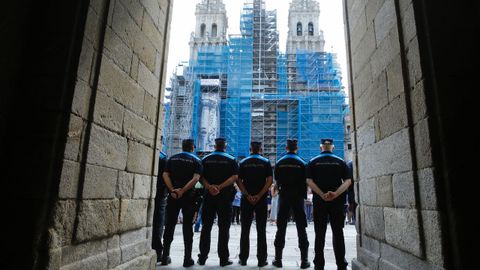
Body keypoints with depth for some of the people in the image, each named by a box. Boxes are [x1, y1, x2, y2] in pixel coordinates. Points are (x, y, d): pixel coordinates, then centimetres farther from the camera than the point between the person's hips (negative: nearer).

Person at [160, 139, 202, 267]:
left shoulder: (172, 159, 10)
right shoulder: (196, 160, 1)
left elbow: (165, 175, -2)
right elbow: (195, 178, -14)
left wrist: (172, 190, -10)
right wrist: (182, 190, -16)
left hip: (173, 196, 2)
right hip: (188, 196, -2)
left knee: (169, 225, 9)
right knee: (187, 226, 4)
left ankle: (165, 256, 14)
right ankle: (187, 258, 8)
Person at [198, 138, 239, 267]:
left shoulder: (206, 159, 8)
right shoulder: (231, 160, 0)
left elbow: (201, 176, -2)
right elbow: (234, 177, -11)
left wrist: (209, 187, -13)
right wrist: (220, 187, -15)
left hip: (209, 195, 2)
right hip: (225, 196, -2)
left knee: (206, 227, 9)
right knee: (224, 228, 4)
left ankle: (202, 257, 14)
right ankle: (223, 258, 8)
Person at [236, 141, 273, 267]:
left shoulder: (243, 162, 4)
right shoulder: (266, 162, 1)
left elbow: (238, 180, -4)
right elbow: (270, 180, -8)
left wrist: (248, 195, -8)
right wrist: (259, 195, -10)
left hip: (246, 199, 1)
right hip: (261, 200, -1)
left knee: (245, 230, 8)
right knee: (261, 230, 6)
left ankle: (243, 258, 13)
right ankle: (262, 259, 9)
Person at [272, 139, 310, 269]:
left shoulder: (279, 163, 0)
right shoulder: (301, 163, -4)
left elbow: (276, 180, 5)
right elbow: (305, 181, -2)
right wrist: (303, 195, 10)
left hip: (284, 197, 1)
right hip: (298, 198, -1)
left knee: (281, 228, 6)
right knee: (301, 228, 5)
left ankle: (278, 259, 9)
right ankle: (304, 260, 7)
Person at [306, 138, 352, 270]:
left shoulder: (313, 162, 4)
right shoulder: (340, 161, 5)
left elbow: (309, 181, -8)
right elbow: (347, 181, -6)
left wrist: (322, 194, -14)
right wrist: (335, 194, -15)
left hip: (319, 201, 0)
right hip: (337, 201, 0)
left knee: (320, 234, 5)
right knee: (338, 232, 8)